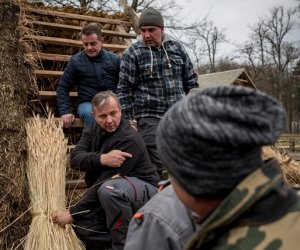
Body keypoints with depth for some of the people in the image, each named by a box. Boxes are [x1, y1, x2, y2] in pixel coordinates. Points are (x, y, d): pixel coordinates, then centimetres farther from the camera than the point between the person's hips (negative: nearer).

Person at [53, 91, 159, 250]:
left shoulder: (129, 140, -25)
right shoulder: (93, 130, 2)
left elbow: (104, 183, -27)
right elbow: (75, 159, -13)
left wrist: (72, 213, -23)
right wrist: (101, 159, -34)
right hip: (113, 196, 8)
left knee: (109, 189, -38)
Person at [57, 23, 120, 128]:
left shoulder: (115, 59, 8)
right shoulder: (76, 61, 5)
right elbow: (63, 88, 10)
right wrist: (65, 111, -1)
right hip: (87, 104, 0)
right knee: (90, 113, -36)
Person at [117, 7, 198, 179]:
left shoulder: (177, 48, 8)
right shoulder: (132, 53, -2)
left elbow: (191, 82, 13)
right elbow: (125, 89, -2)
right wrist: (128, 121, -5)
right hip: (150, 118, -3)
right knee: (155, 167, -5)